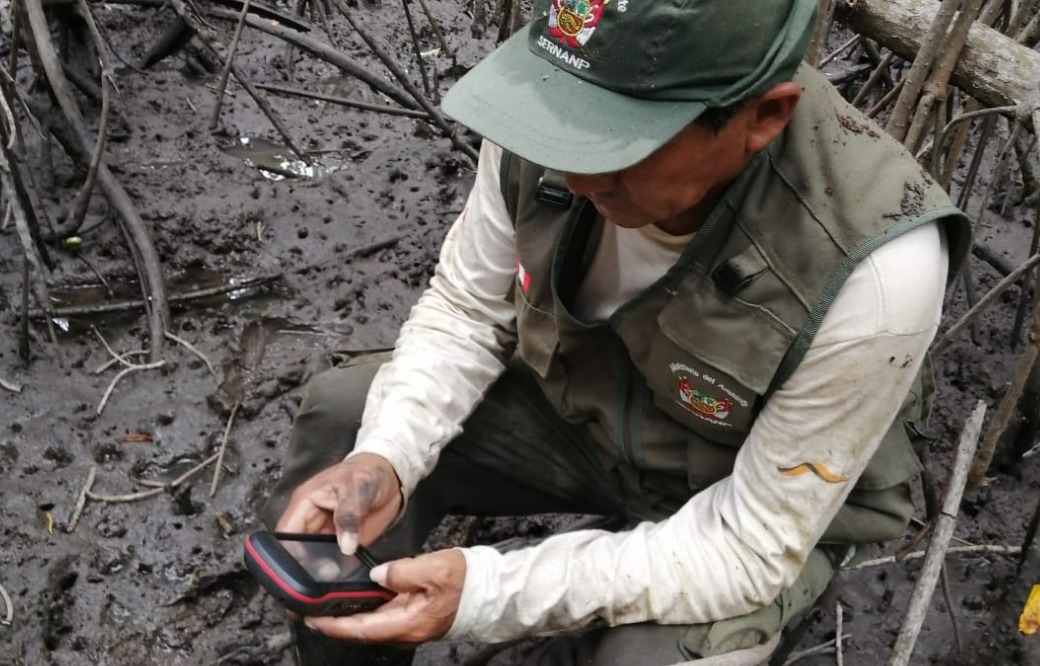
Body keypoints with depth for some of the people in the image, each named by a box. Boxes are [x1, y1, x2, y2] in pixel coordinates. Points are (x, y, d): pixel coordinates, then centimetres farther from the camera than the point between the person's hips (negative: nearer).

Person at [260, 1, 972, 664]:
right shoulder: (551, 116, -26)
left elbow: (750, 543, -28)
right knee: (344, 415, -10)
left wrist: (492, 590, -37)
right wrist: (382, 459, -27)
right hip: (583, 404, 4)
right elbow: (465, 313, -8)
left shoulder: (873, 274, -38)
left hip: (771, 500, -3)